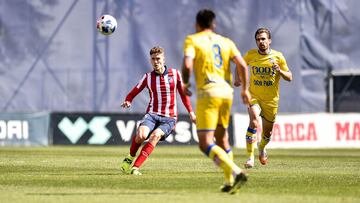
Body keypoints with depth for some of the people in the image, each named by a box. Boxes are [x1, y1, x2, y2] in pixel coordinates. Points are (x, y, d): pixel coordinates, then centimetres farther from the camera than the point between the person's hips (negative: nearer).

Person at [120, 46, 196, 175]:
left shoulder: (175, 74, 4)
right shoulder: (148, 77, 3)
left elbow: (183, 93, 14)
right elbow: (133, 92, 9)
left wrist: (191, 113, 12)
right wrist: (127, 101, -14)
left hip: (169, 118, 0)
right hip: (152, 114, 0)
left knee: (155, 135, -30)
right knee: (141, 135, -29)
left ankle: (135, 167, -31)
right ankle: (130, 157, 3)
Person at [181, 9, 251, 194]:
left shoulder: (192, 40, 2)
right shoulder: (226, 42, 14)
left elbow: (187, 65, -14)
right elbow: (242, 65, 4)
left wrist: (185, 84, 4)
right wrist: (245, 89, 15)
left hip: (207, 93, -6)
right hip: (226, 92, 6)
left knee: (205, 144, -8)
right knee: (222, 139, 22)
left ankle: (236, 172, -26)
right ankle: (230, 182, 19)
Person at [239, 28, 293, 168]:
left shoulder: (278, 56, -6)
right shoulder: (251, 55, -3)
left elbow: (289, 77, -1)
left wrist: (280, 71, -21)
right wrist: (239, 78, 1)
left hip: (271, 100, 1)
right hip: (254, 96, -1)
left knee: (267, 133, 13)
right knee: (254, 122, -28)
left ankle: (261, 148, 48)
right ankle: (250, 157, -26)